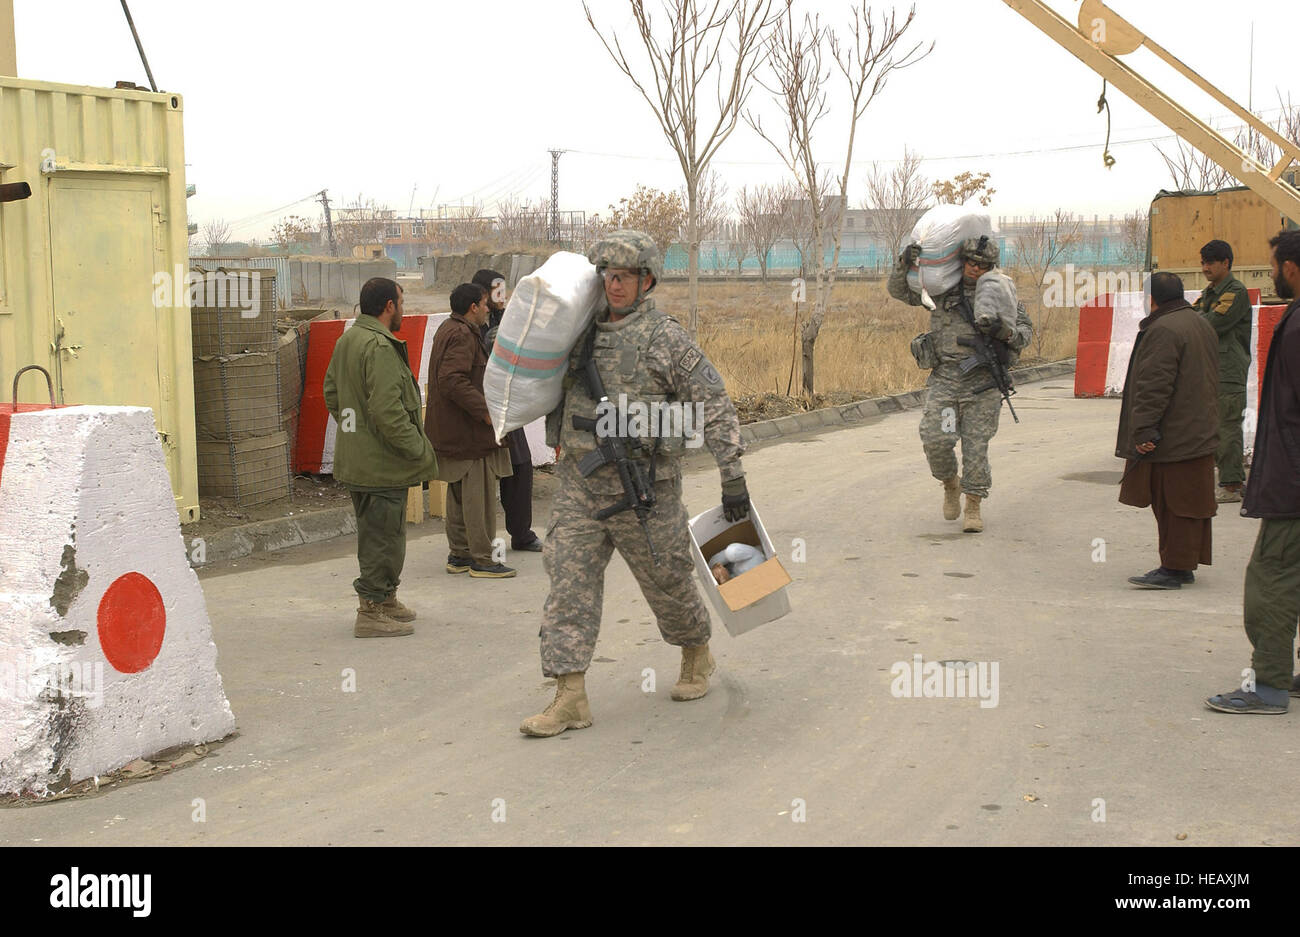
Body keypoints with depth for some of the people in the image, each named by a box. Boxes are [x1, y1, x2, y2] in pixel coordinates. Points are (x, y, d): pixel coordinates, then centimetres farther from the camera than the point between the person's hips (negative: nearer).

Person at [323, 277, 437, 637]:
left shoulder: (346, 341, 11)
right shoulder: (380, 347, -21)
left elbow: (332, 394, 20)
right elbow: (387, 411, -26)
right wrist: (420, 452, -17)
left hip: (355, 458, 10)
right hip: (382, 463, -10)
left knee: (373, 533, 20)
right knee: (384, 536, -2)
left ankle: (385, 599, 32)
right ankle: (372, 611, 4)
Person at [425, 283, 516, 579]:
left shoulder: (447, 329, 16)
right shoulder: (463, 335, -17)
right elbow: (452, 380, -28)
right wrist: (485, 410, -26)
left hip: (449, 430, 11)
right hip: (468, 432, -11)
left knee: (458, 494, 16)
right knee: (479, 495, -4)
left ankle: (458, 554, 24)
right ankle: (482, 560, 0)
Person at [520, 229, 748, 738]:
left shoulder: (666, 338, -8)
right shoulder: (582, 331, 9)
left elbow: (715, 406, -9)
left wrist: (733, 477, -12)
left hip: (643, 486, -5)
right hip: (578, 481, 5)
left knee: (666, 579, 10)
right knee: (569, 581, -3)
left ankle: (697, 655, 38)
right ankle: (570, 698, -2)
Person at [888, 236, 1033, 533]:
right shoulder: (941, 289, 8)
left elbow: (1026, 330, 3)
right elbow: (899, 290, 13)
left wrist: (1005, 331, -20)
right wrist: (905, 263, -5)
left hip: (981, 382, -1)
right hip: (943, 377, 1)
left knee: (976, 445, -2)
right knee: (936, 439, -11)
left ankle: (973, 508, 9)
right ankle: (950, 483, 18)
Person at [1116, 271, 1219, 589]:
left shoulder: (1163, 330, -17)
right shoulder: (1201, 325, 16)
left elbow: (1154, 387, -23)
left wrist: (1144, 431, -21)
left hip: (1172, 440, -10)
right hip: (1199, 434, 10)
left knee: (1174, 505, -6)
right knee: (1189, 502, 13)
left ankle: (1174, 569, -3)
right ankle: (1184, 565, 20)